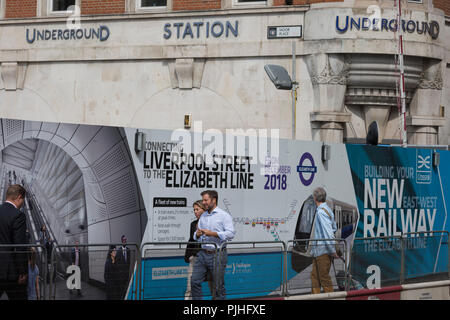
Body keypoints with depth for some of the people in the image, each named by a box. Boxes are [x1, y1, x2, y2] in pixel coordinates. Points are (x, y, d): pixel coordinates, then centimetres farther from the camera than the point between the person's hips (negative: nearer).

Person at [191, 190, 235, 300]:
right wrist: (197, 234, -3)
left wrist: (212, 233, -19)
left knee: (218, 286, 0)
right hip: (202, 254, 6)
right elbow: (196, 236, 21)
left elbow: (230, 233, -14)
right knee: (194, 281, 0)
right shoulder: (203, 216, 17)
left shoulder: (224, 215, -3)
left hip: (217, 255, -6)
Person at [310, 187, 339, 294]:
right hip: (318, 251, 10)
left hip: (323, 251, -10)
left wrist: (333, 251, -19)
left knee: (324, 277, -4)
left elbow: (328, 232, -22)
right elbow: (334, 228, 23)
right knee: (315, 276, 14)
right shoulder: (327, 210, 14)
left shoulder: (321, 212, -18)